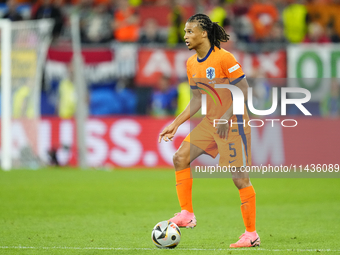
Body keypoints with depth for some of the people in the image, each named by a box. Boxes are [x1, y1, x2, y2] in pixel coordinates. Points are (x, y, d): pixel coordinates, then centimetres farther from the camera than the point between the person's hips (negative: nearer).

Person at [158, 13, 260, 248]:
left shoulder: (224, 58, -16)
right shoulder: (192, 64, 8)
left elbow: (244, 90, -15)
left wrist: (227, 117, -23)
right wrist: (176, 125, 10)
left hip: (233, 123, -8)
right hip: (209, 122, 8)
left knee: (240, 177, -6)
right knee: (180, 158, -4)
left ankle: (251, 234, 0)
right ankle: (187, 214, 2)